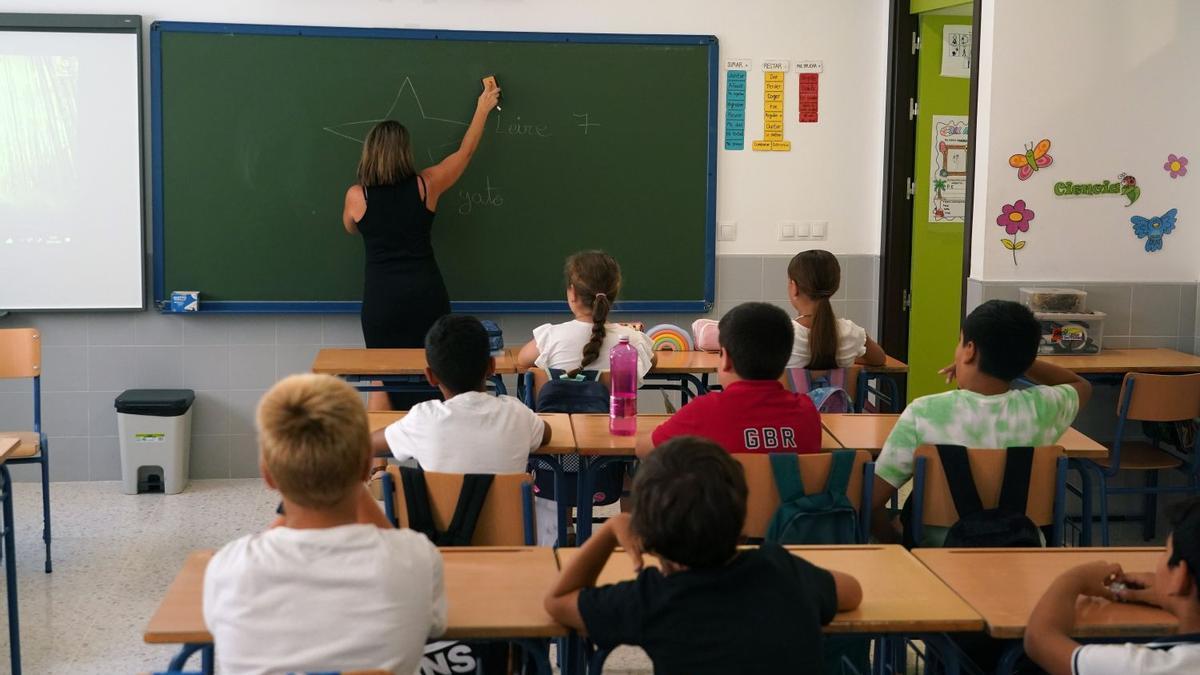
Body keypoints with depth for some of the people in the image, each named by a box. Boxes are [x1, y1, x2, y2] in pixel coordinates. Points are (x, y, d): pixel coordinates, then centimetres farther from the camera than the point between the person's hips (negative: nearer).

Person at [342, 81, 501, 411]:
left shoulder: (356, 195, -3)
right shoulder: (426, 185, -3)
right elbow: (465, 151, 13)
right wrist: (483, 109, 26)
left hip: (380, 297, 0)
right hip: (425, 293, 0)